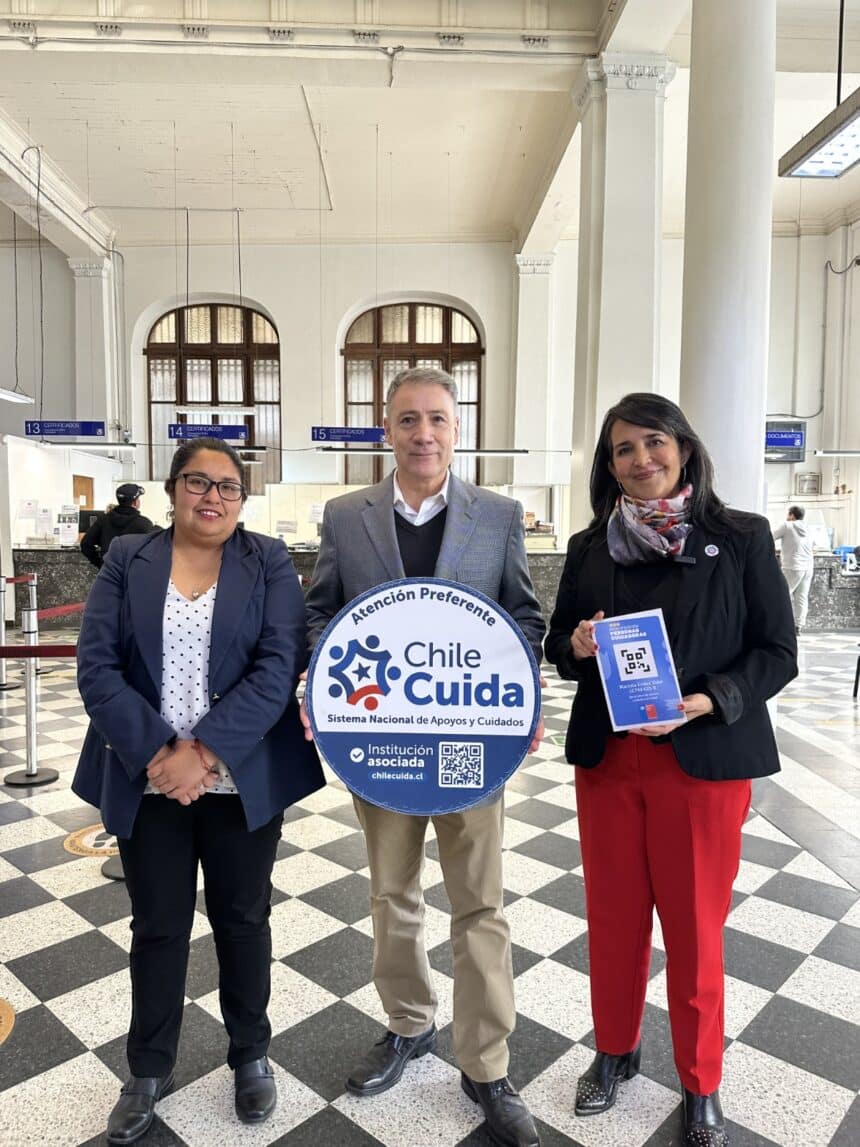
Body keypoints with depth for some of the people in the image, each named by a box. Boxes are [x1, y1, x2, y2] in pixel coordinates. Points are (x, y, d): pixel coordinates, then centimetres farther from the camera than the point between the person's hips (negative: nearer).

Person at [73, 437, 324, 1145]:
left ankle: (252, 1055, 37)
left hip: (245, 782, -1)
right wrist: (156, 753, -16)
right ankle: (149, 1071, 37)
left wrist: (204, 750, -20)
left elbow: (280, 665, -12)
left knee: (243, 918, 14)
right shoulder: (127, 561, 3)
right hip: (149, 782, 1)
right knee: (157, 925, 15)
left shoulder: (269, 563, -1)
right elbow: (97, 668, -4)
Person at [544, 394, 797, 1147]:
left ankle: (702, 1083, 35)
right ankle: (615, 1050, 40)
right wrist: (576, 646, -13)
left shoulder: (743, 538, -4)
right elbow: (561, 646, 10)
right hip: (606, 759, 3)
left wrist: (708, 701, -20)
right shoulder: (589, 547, 4)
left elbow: (777, 651, -5)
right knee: (613, 916, 16)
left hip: (703, 762, -2)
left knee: (695, 927, 11)